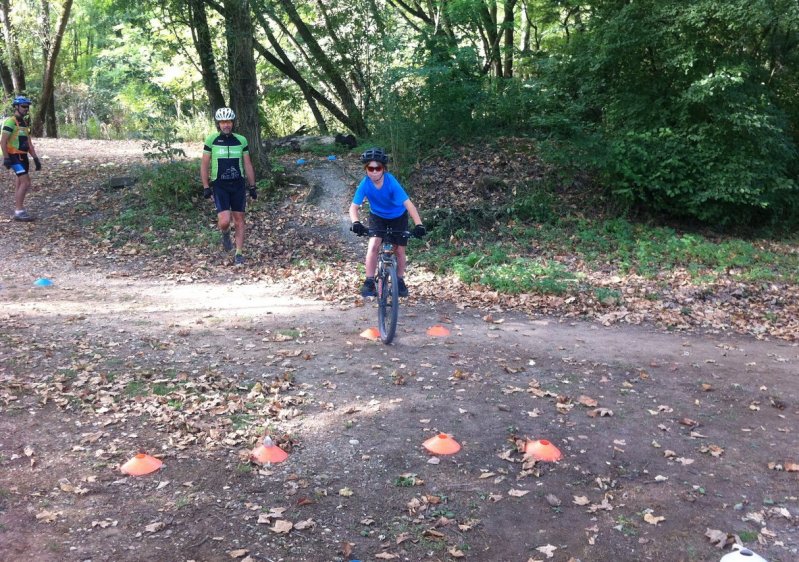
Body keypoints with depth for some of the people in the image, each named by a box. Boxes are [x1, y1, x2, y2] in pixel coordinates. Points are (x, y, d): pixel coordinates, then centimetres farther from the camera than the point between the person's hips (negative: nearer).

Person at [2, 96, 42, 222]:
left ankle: (18, 211, 15)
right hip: (15, 157, -9)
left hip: (23, 157, 9)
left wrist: (35, 158, 12)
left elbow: (29, 143, 18)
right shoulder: (10, 122, -12)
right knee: (26, 182, -15)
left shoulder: (25, 123, 15)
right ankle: (19, 211, -12)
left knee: (19, 184, 10)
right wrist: (6, 158, -20)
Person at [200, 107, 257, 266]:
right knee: (224, 221, -14)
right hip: (219, 186, -2)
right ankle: (225, 235, 22)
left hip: (238, 185, 2)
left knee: (239, 220, 4)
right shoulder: (211, 140, -4)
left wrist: (252, 186, 5)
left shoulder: (241, 140, 2)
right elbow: (204, 165, 0)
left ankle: (239, 254, 13)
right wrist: (206, 187, -5)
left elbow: (247, 165, 7)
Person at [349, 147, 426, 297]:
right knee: (373, 245, -20)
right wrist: (355, 223, -47)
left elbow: (408, 203, -37)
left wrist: (419, 224, -49)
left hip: (398, 217, -1)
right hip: (377, 216, 1)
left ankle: (400, 281, 25)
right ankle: (369, 282, -10)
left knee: (400, 250, 2)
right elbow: (354, 207, -26)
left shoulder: (391, 182, -33)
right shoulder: (365, 184, -27)